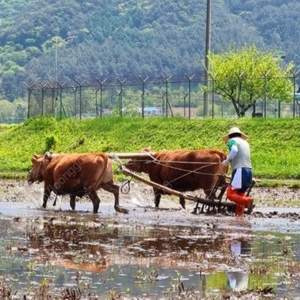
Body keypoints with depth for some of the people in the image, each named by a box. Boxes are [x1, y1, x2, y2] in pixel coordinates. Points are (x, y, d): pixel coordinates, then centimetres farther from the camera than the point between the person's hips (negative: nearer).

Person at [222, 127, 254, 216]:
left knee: (230, 194, -10)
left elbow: (234, 150, -19)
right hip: (249, 170, 8)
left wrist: (227, 161, -10)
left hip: (239, 170, -8)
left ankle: (247, 201, -31)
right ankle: (239, 213, 9)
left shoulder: (232, 141, 3)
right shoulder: (245, 142, 24)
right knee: (240, 194, 15)